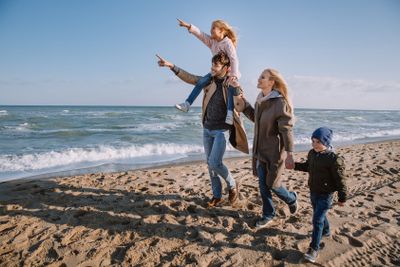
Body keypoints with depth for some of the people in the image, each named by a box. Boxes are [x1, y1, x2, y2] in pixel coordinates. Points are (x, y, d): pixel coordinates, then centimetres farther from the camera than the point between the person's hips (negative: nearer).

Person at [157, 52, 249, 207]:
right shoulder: (208, 81, 4)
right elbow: (189, 78, 7)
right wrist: (171, 66, 3)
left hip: (222, 130, -6)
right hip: (207, 129, 6)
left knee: (215, 163, -14)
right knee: (210, 164, 8)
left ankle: (232, 185, 13)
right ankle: (217, 195, 21)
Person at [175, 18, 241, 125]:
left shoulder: (227, 42, -18)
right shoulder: (212, 41, 4)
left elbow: (234, 59, -25)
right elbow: (200, 34, 0)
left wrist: (234, 74, -33)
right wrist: (189, 26, -13)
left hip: (229, 72, -7)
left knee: (231, 88, -34)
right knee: (201, 82, -8)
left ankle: (230, 114, -39)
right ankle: (187, 104, -7)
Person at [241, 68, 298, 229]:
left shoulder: (280, 103, -19)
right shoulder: (260, 100, 4)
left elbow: (286, 130, -19)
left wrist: (289, 154, -20)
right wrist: (244, 102, 13)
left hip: (274, 151, -7)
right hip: (260, 150, 7)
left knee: (272, 184, 6)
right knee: (262, 184, 12)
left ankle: (291, 199, 38)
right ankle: (268, 215, 29)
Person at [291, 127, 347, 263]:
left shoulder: (334, 159, -24)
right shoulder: (312, 153, -1)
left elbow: (340, 180, -18)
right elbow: (307, 166, 18)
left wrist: (342, 198, -12)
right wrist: (295, 165, 4)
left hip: (325, 195, -7)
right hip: (313, 192, 7)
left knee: (317, 220, -7)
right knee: (320, 215, 26)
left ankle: (314, 249, 2)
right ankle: (326, 231, 53)